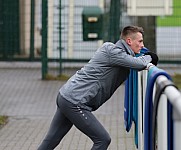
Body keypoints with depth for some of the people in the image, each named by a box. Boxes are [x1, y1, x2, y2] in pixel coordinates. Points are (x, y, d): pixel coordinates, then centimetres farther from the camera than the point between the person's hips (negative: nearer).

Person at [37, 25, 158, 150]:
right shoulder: (112, 51, -14)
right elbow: (140, 64, -21)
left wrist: (146, 57, 8)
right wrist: (148, 57, 1)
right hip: (74, 102, -10)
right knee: (103, 140, -7)